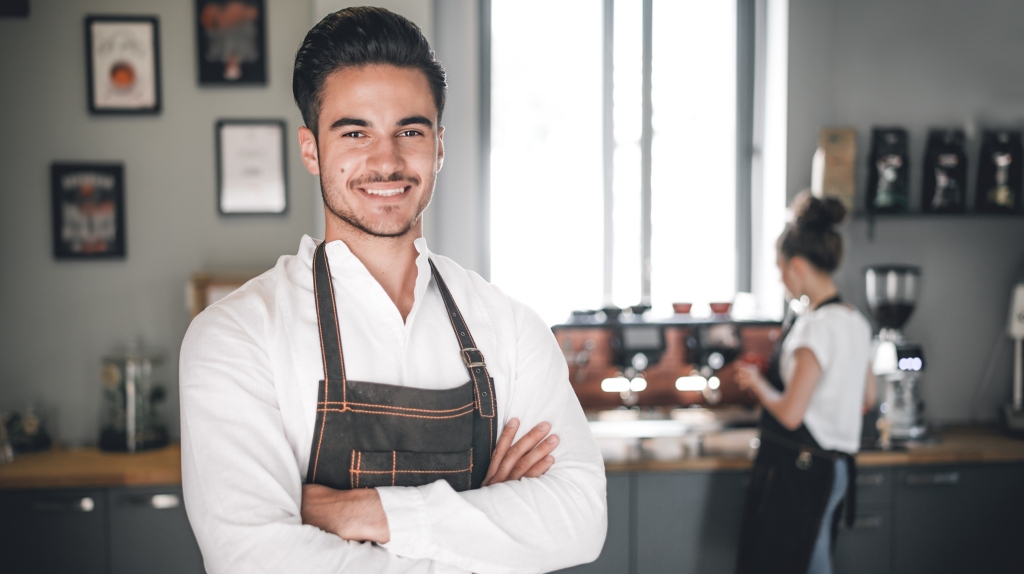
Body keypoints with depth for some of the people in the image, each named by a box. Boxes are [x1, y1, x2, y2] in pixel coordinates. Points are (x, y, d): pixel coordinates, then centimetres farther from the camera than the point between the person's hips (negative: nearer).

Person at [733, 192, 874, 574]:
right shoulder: (856, 322, 8)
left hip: (798, 471, -9)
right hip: (834, 467, 9)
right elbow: (866, 399, 18)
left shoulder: (817, 327, -20)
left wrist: (757, 383, -5)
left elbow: (790, 413, -22)